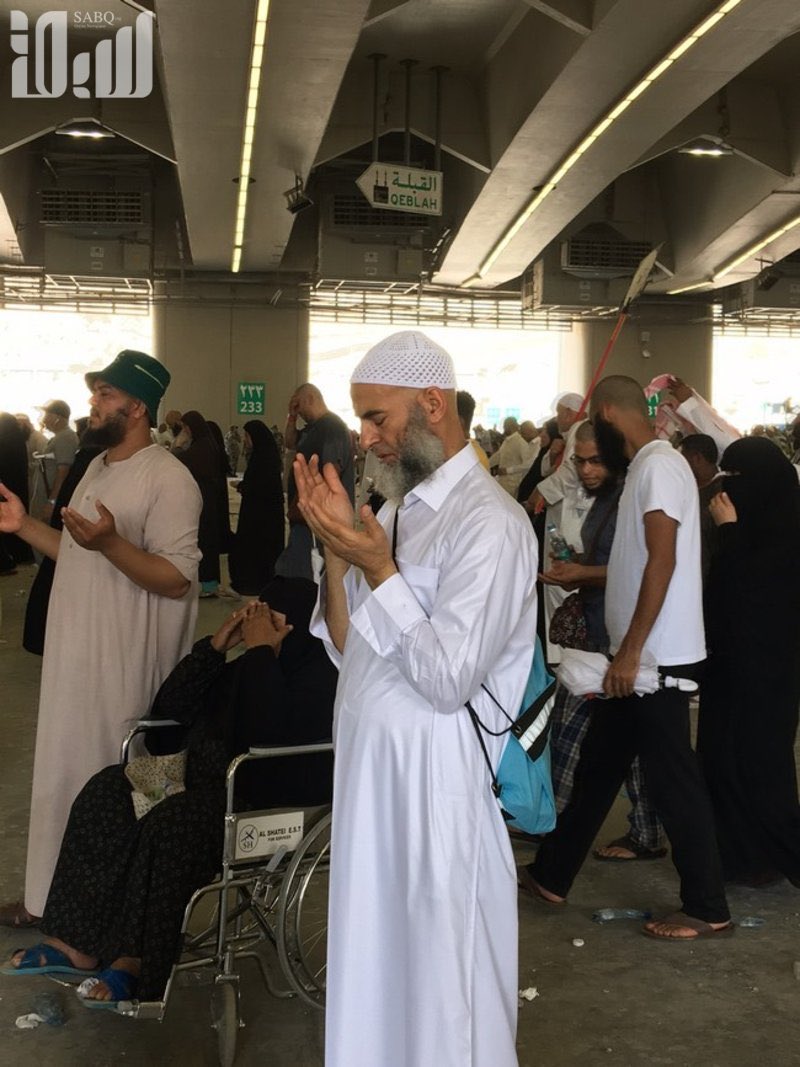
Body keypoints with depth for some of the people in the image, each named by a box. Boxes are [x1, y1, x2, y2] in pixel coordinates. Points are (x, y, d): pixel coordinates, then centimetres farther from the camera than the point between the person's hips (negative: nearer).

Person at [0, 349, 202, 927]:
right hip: (74, 656, 9)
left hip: (125, 666, -9)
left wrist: (109, 542, -33)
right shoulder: (99, 466, 13)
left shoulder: (169, 479, -16)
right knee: (64, 775, 18)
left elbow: (177, 579, -22)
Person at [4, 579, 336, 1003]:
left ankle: (136, 964, -15)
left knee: (171, 822, -32)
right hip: (211, 781, 9)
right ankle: (77, 944, -9)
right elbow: (170, 709, 15)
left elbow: (271, 735, -29)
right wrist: (215, 646, 2)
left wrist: (260, 651, -20)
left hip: (270, 806, -9)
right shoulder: (253, 666, 14)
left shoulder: (320, 676, -11)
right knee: (106, 791, -8)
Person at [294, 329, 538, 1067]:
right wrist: (337, 550, -5)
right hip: (369, 764, 8)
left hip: (435, 778, -8)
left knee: (440, 971, 7)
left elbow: (449, 679, -20)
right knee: (376, 956, 19)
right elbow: (350, 650, 8)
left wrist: (378, 569, -20)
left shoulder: (488, 522, -16)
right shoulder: (401, 508, 11)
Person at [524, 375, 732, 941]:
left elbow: (663, 561, -23)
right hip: (640, 655, 10)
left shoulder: (659, 466, -15)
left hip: (658, 656, -10)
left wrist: (631, 650, -24)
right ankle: (552, 874, 27)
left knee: (673, 778, -1)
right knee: (598, 766, 16)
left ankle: (708, 908, 11)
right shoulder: (648, 466, 14)